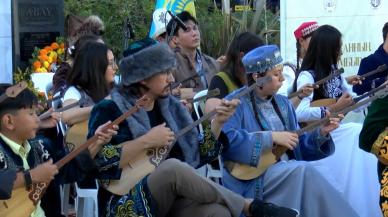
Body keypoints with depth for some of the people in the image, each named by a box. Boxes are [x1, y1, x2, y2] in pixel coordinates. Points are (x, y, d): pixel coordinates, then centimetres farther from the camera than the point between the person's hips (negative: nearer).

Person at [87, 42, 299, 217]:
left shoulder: (170, 106, 13)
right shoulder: (110, 109, -4)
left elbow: (196, 155, 13)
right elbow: (99, 160, -17)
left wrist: (217, 122, 1)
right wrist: (146, 141, -18)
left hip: (174, 200, 5)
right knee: (172, 167, -35)